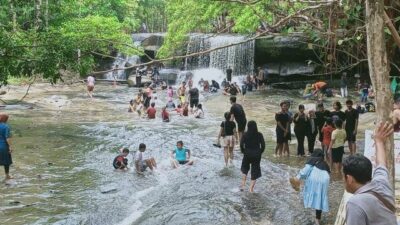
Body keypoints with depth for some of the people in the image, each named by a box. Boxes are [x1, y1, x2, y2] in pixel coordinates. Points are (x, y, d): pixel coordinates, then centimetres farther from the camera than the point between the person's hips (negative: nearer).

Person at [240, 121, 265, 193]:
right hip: (257, 155, 0)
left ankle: (243, 185, 15)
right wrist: (260, 152, 5)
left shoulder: (245, 135, -9)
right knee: (255, 171, 9)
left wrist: (243, 151, 2)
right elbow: (263, 145, -8)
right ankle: (251, 189, 7)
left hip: (247, 154, 0)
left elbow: (241, 144, -13)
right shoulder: (259, 135, -7)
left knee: (245, 170, 23)